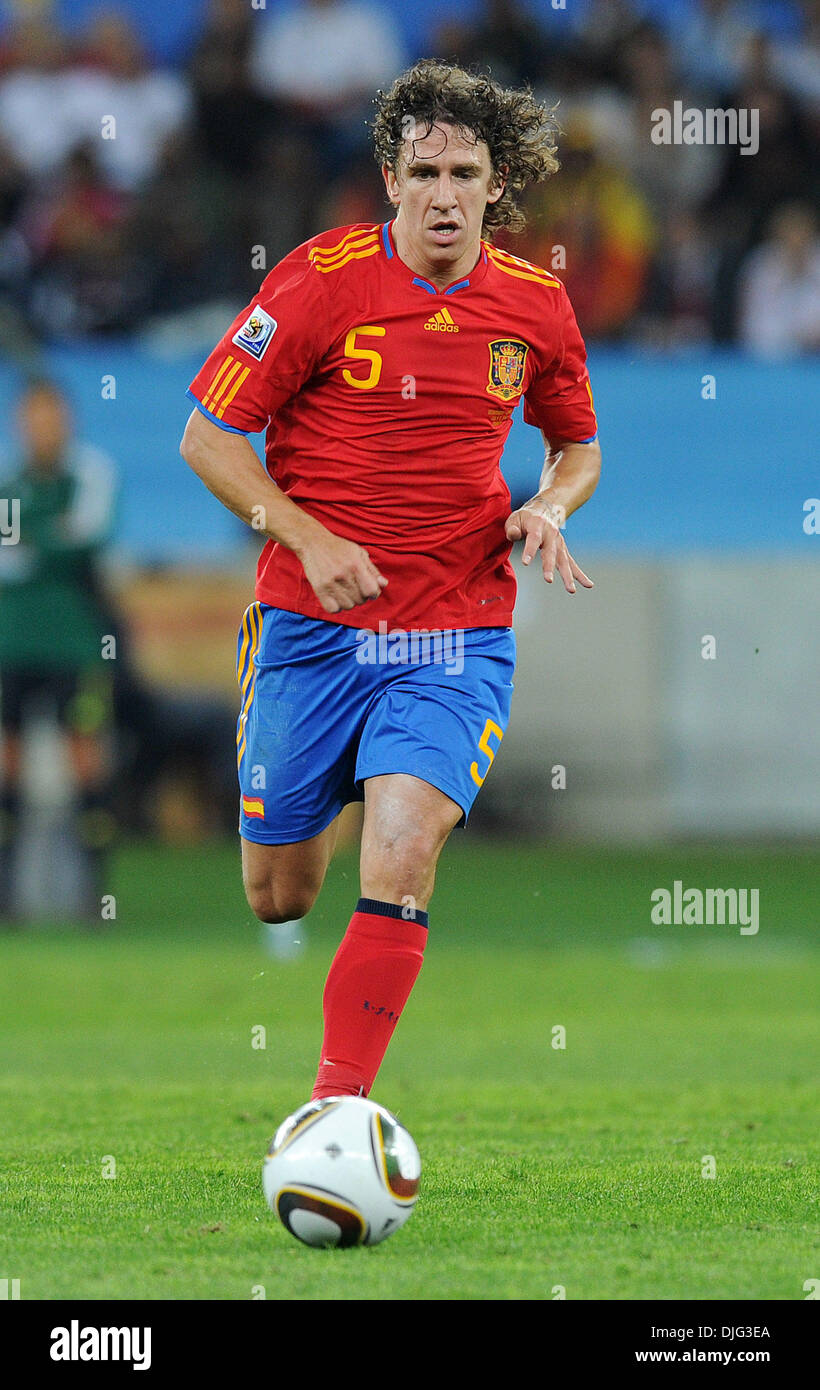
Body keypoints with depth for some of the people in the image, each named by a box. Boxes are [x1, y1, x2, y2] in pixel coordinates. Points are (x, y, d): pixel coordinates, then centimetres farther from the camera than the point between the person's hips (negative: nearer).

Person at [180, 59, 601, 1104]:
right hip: (312, 625, 0)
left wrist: (549, 509, -2)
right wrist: (309, 538, -16)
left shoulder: (534, 305, 2)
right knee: (276, 895, 9)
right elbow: (207, 437, -4)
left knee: (403, 853, -23)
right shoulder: (322, 279, -8)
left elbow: (578, 443, 20)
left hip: (456, 639, 0)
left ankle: (339, 1105, -15)